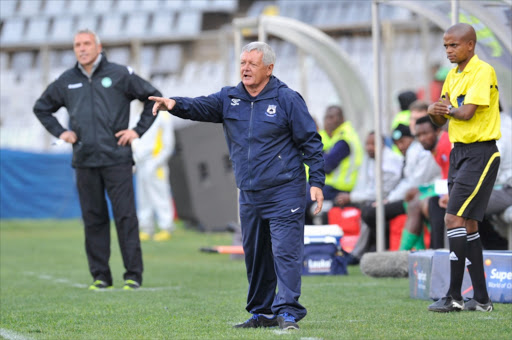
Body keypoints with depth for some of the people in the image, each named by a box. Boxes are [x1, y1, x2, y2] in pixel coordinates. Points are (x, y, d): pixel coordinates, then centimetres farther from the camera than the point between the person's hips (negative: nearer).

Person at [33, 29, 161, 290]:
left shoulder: (119, 75, 2)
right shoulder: (66, 81, 11)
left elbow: (153, 97, 8)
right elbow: (41, 107, 26)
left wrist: (139, 130, 0)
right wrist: (59, 132, 11)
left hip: (116, 159, -3)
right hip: (84, 161, 3)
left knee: (125, 215, -7)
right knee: (93, 218, 4)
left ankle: (133, 275, -4)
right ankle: (100, 276, 9)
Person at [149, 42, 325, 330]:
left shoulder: (287, 99, -4)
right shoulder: (229, 99, 10)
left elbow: (311, 142, -3)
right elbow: (202, 107, -6)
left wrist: (317, 182, -9)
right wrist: (175, 104, -28)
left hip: (285, 193, -6)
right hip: (249, 195, 6)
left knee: (285, 251, -13)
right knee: (255, 256, 11)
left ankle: (287, 312, -15)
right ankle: (262, 313, 20)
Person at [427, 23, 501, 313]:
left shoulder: (483, 72, -13)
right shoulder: (453, 76, 14)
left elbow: (467, 113, -22)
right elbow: (443, 119, 13)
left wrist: (449, 109, -4)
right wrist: (436, 112, -9)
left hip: (480, 153, -9)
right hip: (459, 152, 9)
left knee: (455, 218, -14)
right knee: (468, 224, 9)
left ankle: (455, 296, -13)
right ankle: (481, 299, 13)